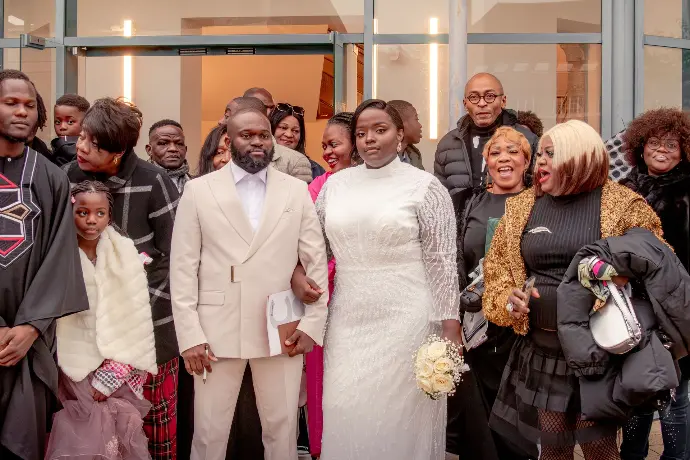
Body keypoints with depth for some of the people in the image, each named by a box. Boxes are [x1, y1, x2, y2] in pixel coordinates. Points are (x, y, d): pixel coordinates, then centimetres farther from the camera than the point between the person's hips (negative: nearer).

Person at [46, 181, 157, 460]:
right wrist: (90, 380, -9)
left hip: (120, 371, 1)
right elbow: (56, 324, -4)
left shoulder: (125, 253, -1)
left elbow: (137, 319, -2)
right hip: (77, 374, -1)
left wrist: (110, 376, -7)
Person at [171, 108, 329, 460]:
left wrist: (313, 323, -3)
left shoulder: (297, 190, 6)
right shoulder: (198, 190, 2)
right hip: (217, 332, -1)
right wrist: (190, 335, -7)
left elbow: (316, 260, 5)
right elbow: (183, 267, -1)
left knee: (282, 430, 11)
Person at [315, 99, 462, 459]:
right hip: (347, 320, 4)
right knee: (347, 418, 8)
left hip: (405, 319, -4)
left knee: (400, 416, 3)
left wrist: (450, 330, -9)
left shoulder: (424, 186, -4)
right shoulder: (335, 184, 8)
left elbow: (443, 262, -6)